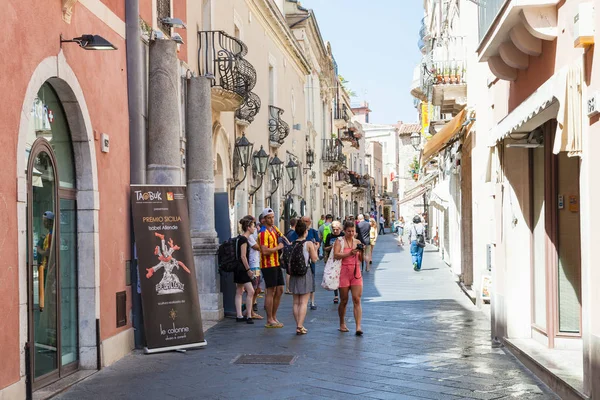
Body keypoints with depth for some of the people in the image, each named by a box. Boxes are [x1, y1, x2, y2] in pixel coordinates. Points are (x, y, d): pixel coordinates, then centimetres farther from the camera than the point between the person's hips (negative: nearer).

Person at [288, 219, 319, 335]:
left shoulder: (292, 244, 1)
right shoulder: (309, 244, -10)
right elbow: (314, 259, -7)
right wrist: (315, 249, 7)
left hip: (294, 273, 4)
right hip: (306, 273, -4)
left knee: (296, 302, 11)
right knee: (303, 302, -2)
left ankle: (298, 325, 14)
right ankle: (300, 326, -8)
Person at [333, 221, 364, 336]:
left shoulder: (357, 242, 11)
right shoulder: (339, 242, 1)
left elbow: (361, 259, 10)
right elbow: (336, 255, -16)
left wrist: (361, 251, -9)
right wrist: (349, 253, -26)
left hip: (356, 273, 2)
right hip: (344, 273, -2)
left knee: (357, 300, -7)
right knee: (344, 301, 6)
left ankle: (358, 327, -12)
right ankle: (342, 324, 24)